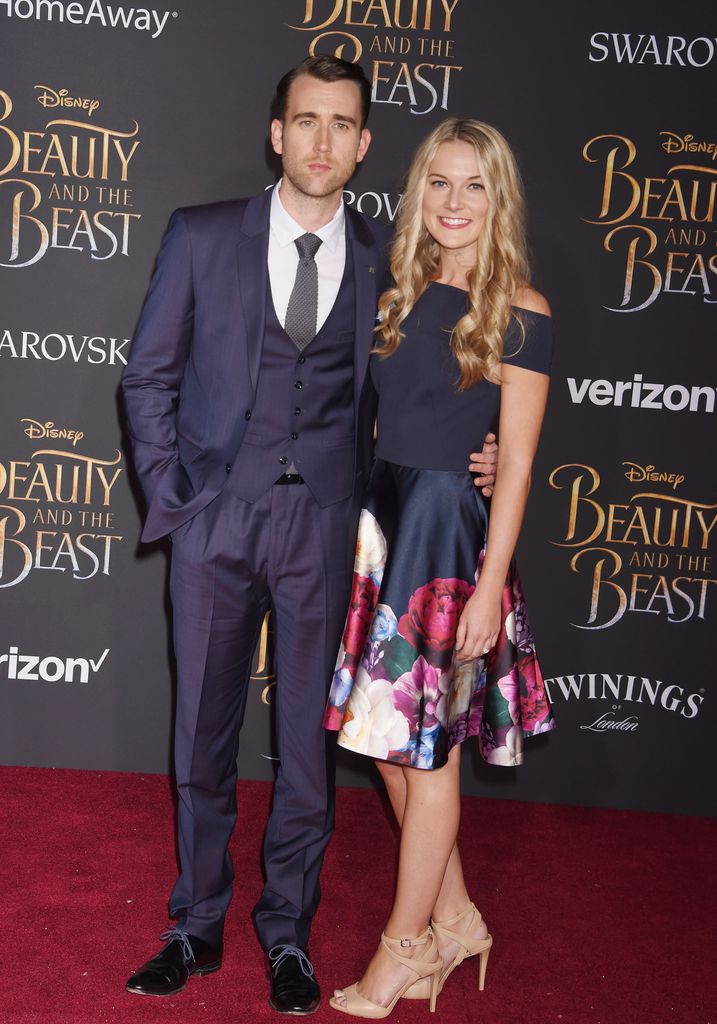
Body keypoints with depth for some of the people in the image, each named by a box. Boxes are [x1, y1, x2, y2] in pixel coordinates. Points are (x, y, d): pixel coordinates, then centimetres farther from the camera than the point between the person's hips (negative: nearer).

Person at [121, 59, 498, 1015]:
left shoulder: (385, 259, 3)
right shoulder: (201, 236, 2)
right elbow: (149, 377, 6)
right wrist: (170, 495, -1)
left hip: (323, 524, 0)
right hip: (215, 515, 0)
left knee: (309, 738, 8)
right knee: (203, 734, 10)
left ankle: (288, 931, 26)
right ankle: (198, 926, 27)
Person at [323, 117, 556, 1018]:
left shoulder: (519, 312, -8)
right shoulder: (403, 293, 9)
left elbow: (515, 461, -10)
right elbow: (383, 424, 13)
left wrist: (490, 585, -14)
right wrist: (364, 528, 9)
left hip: (452, 531, -7)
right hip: (384, 520, 7)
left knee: (425, 748, 4)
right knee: (391, 741, 13)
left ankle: (403, 946, 19)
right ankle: (454, 919, 29)